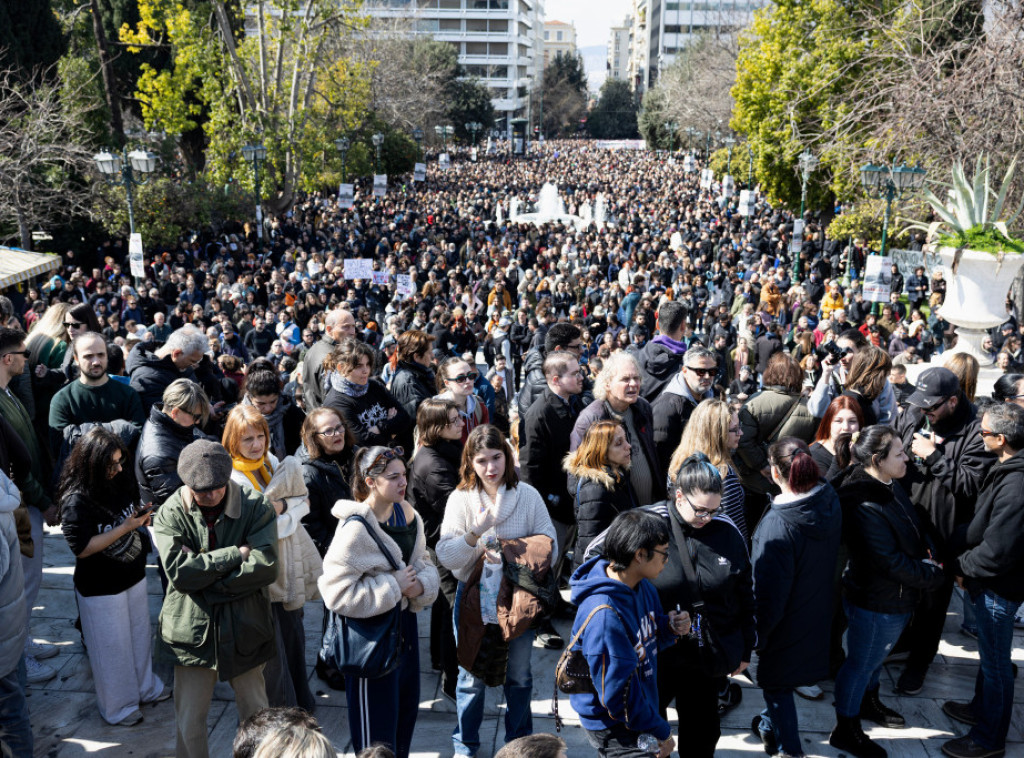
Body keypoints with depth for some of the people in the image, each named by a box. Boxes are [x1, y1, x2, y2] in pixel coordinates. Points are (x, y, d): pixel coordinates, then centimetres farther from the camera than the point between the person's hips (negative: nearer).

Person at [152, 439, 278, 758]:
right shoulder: (170, 514, -7)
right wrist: (236, 554, -19)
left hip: (244, 628, 0)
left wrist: (202, 574, -19)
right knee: (189, 723, 13)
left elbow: (265, 566, -20)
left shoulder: (256, 507, -9)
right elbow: (178, 571, -20)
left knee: (256, 714, 16)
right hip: (192, 630, 0)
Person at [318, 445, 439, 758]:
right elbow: (337, 593, -26)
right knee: (377, 723, 8)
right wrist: (394, 586, -22)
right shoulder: (355, 529, -23)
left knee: (407, 707, 22)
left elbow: (423, 562, 10)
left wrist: (421, 585, -12)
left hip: (403, 621, 7)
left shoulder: (406, 513, -1)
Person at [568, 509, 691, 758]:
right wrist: (660, 733, -14)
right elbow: (617, 692, -25)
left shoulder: (644, 586, -3)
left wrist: (669, 628, -9)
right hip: (613, 727, -8)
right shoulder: (604, 614, -31)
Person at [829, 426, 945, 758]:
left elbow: (913, 530, 12)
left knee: (876, 654, 30)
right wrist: (934, 576, -14)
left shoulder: (890, 487, -2)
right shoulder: (864, 506, -33)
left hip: (895, 598, 9)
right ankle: (846, 731, 29)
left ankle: (869, 702, 54)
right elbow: (891, 562, -28)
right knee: (861, 662, 10)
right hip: (876, 602, -9)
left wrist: (928, 553, -6)